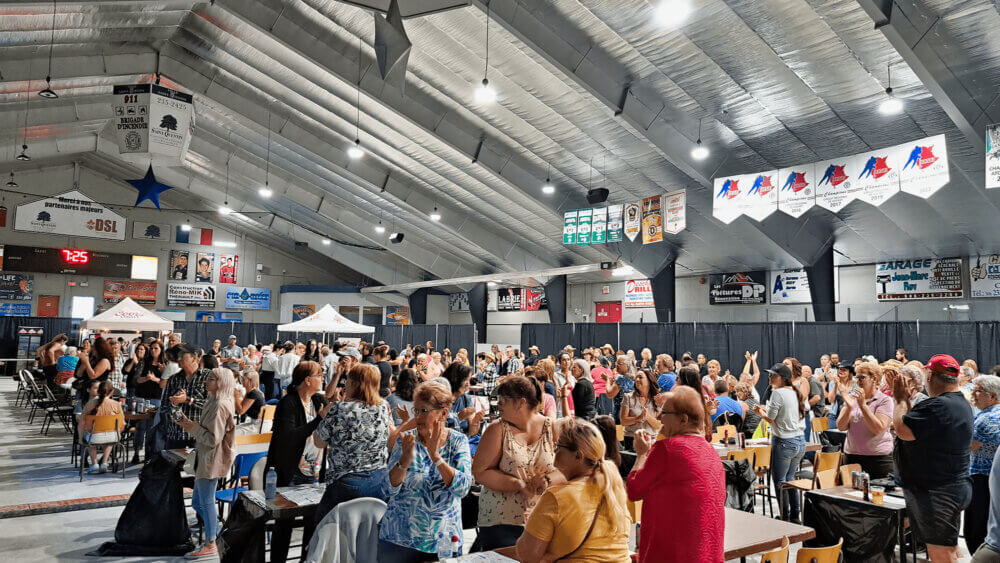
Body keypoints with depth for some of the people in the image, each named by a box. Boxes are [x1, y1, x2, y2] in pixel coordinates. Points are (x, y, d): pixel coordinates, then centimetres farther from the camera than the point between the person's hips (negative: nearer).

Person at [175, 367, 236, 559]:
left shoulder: (220, 406, -20)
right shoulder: (214, 402, 13)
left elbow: (213, 439, -22)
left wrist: (193, 427, -15)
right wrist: (190, 424, 9)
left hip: (212, 461, -10)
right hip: (205, 460, 10)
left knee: (206, 502, 0)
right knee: (197, 502, 18)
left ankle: (210, 545, 12)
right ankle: (216, 533, 29)